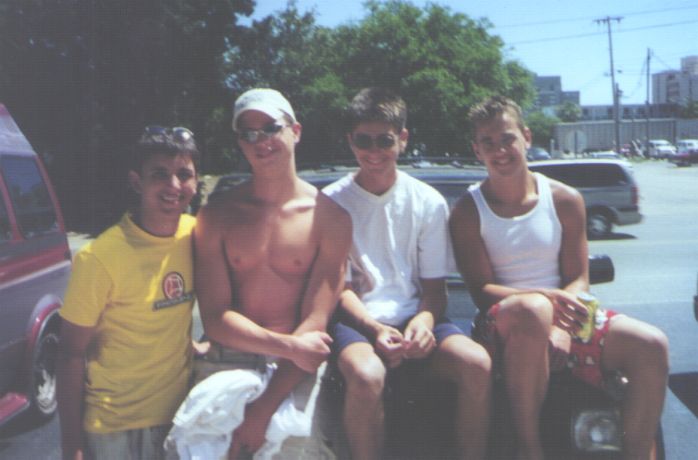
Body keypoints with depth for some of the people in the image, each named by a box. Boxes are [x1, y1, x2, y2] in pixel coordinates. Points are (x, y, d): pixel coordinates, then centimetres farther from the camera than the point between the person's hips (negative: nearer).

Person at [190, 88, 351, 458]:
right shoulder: (216, 216, 1)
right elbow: (215, 319, -5)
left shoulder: (329, 218, -4)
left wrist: (263, 409, -15)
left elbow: (314, 326, -9)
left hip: (294, 377, -1)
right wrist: (290, 346, -18)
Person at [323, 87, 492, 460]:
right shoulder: (332, 202, 1)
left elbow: (434, 286, 7)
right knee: (366, 374, -35)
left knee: (476, 362, -26)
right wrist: (374, 329, -20)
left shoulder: (428, 202, 7)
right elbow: (337, 289, -1)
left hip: (414, 319, 3)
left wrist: (424, 321, -16)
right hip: (356, 321, -2)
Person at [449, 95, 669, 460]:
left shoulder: (565, 200, 6)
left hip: (563, 315, 4)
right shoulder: (468, 212, -2)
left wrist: (562, 328, -18)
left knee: (651, 345, -20)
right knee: (533, 311, -39)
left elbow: (579, 280, 3)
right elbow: (482, 290, -9)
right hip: (502, 324, -3)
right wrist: (546, 298, -26)